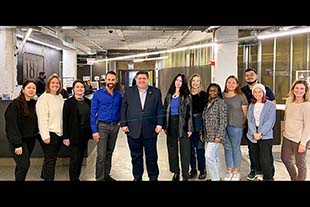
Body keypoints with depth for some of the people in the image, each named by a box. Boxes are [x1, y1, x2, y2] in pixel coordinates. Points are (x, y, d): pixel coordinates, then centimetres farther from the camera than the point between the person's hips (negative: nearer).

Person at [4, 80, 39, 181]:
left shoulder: (34, 104, 7)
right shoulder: (15, 104, -14)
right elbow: (12, 125, -17)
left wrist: (36, 134, 2)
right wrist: (18, 144, -20)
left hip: (31, 140, 6)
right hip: (18, 141, -6)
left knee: (21, 165, 14)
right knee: (24, 166, -12)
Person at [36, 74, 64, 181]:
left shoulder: (60, 97, 12)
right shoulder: (43, 98, -9)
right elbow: (42, 119, -15)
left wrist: (64, 132, 14)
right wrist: (45, 136, -19)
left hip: (59, 132, 7)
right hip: (49, 133, -7)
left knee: (51, 158, 14)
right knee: (50, 160, -2)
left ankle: (44, 176, 27)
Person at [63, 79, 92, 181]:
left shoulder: (88, 101, 7)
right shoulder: (69, 102, -7)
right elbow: (65, 120, -9)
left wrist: (92, 132, 7)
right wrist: (66, 137, -12)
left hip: (85, 133, 5)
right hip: (75, 134, -5)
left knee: (81, 157, 13)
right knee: (75, 158, -3)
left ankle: (77, 177, 26)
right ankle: (73, 178, 8)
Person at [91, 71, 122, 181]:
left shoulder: (119, 95, 5)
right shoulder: (98, 94, -6)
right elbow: (93, 113, -6)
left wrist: (120, 121, 2)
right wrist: (94, 130, -12)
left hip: (115, 127, 4)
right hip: (102, 126, -4)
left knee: (109, 153, 13)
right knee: (101, 155, -6)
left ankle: (107, 175, 25)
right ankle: (100, 178, 5)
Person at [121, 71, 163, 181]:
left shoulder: (156, 92, 5)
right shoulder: (129, 91, 5)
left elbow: (159, 109, 3)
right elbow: (123, 109, 5)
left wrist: (159, 124, -4)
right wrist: (123, 124, -2)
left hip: (150, 130, 0)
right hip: (133, 130, 1)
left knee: (152, 156, 8)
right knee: (136, 156, 12)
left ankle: (153, 177, 23)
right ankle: (137, 177, 26)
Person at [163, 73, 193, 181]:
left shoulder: (187, 96, -2)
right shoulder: (169, 95, 11)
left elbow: (189, 113, -5)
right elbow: (165, 111, 12)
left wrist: (189, 128, -11)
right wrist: (165, 126, 7)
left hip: (182, 125, -4)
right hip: (171, 124, 5)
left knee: (184, 151, -2)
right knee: (172, 150, 11)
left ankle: (185, 176, 6)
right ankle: (176, 172, 24)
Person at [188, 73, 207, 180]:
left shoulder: (203, 94, 0)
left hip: (199, 121, -3)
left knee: (200, 147, 0)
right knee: (190, 147, 9)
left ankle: (202, 170, 13)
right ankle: (193, 170, 21)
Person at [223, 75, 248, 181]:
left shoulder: (241, 96, -1)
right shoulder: (221, 95, 8)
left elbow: (245, 112, 1)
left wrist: (243, 123, 1)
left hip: (236, 126, -3)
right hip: (223, 125, 4)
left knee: (235, 148, 5)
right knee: (227, 148, 11)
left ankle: (236, 172, 17)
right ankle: (229, 171, 21)